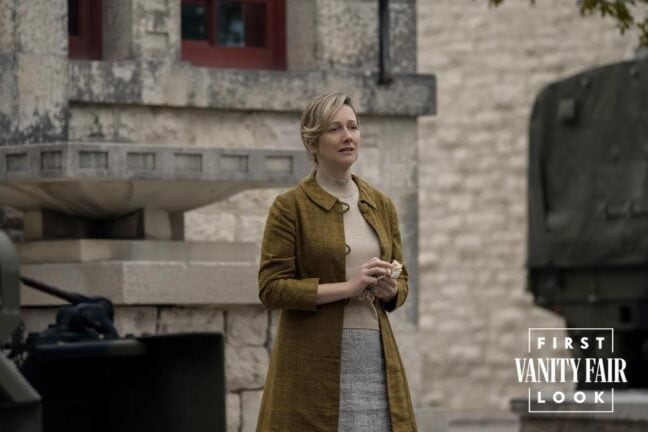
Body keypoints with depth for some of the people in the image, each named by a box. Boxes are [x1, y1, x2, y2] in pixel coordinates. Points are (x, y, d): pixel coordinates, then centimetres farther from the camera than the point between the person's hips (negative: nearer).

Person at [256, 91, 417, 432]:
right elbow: (271, 288, -9)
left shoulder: (380, 205, 14)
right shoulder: (290, 206, -3)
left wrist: (389, 290, -4)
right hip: (315, 364, -5)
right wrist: (348, 287, -16)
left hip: (375, 357, 5)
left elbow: (401, 280, 21)